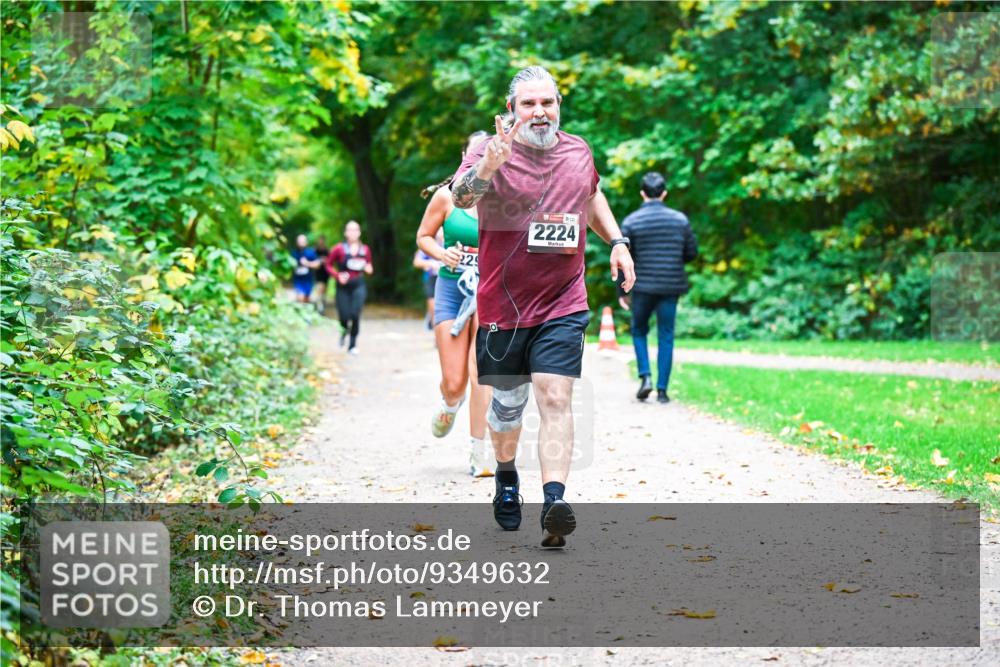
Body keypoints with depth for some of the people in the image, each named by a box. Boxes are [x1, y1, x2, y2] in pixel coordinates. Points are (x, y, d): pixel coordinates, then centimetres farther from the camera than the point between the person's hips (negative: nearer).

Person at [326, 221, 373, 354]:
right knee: (344, 317, -3)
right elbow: (329, 265, 2)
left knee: (355, 315, -12)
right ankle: (344, 330, 36)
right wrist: (338, 275, -13)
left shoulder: (365, 250, 5)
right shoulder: (339, 249, -4)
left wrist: (368, 269, -3)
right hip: (343, 286, -1)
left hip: (358, 286, 1)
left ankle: (353, 344, 2)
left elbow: (369, 265, 20)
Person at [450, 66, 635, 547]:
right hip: (503, 305, -2)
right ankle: (506, 477, 41)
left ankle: (554, 501, -21)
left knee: (555, 399, -12)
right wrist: (486, 169, -51)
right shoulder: (492, 153, -10)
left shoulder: (578, 151, 5)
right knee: (507, 402, 12)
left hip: (563, 306, 2)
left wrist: (616, 242, 17)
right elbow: (461, 197, -31)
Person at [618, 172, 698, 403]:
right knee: (666, 337, 7)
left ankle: (645, 377, -1)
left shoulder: (631, 221, -4)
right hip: (671, 288, 1)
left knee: (639, 331, 17)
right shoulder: (680, 219, 1)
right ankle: (662, 389, 4)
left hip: (642, 287, -1)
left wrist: (621, 292, 4)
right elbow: (692, 252, 6)